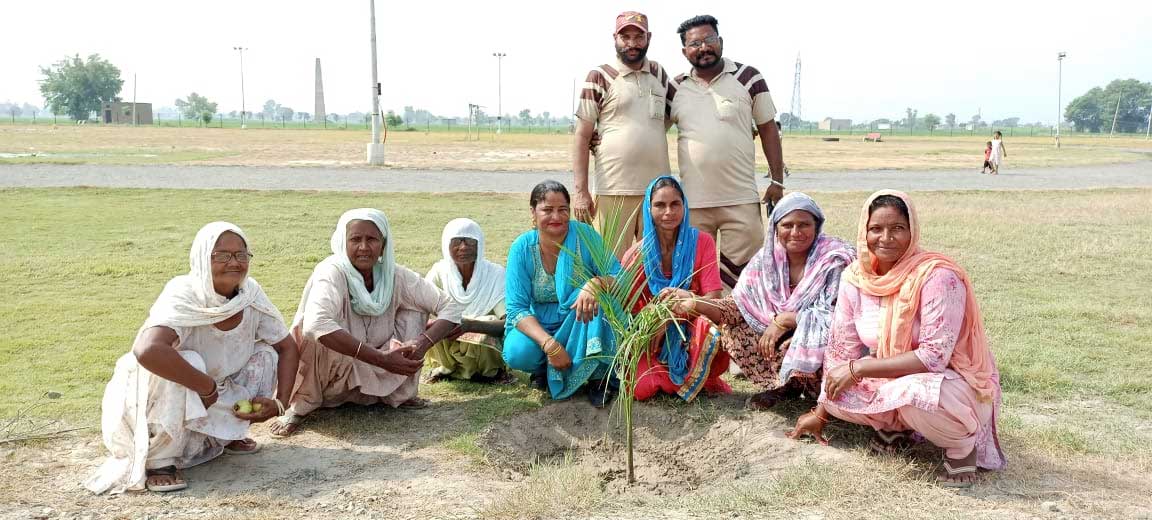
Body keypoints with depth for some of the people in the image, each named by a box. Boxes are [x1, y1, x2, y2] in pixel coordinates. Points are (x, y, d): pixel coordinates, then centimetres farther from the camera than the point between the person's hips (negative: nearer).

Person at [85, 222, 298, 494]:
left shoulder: (251, 294, -13)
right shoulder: (183, 296, -29)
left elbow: (287, 347, -1)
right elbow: (147, 350, -48)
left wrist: (279, 402, -15)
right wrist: (207, 388, -38)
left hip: (211, 401, 6)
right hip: (152, 396, -6)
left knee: (266, 355, -9)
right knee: (185, 362, -34)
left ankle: (219, 437, 7)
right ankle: (158, 461, -15)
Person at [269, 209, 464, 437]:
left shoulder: (394, 275, -10)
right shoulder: (331, 272, -23)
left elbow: (450, 307, -10)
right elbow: (316, 324, -43)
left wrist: (423, 343, -30)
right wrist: (381, 358, -44)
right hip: (329, 374, -4)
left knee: (414, 311, -9)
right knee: (321, 335, -34)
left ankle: (400, 394, 3)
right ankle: (300, 406, -10)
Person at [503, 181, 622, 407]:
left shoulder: (584, 235, -12)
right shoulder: (522, 248, -12)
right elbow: (517, 309, -16)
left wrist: (596, 283, -40)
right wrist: (550, 344, -31)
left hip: (582, 327, 0)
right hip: (540, 327, 1)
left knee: (594, 294, -31)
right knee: (516, 353, -31)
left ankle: (598, 374, -16)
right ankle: (546, 368, 6)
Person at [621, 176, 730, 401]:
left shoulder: (701, 242, -3)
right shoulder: (637, 255, -4)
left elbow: (713, 298, -9)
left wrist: (691, 302, -32)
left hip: (692, 336, 0)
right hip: (651, 338, 0)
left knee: (717, 338, -35)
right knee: (642, 387, -27)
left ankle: (696, 380, -1)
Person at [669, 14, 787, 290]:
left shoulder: (747, 78, 2)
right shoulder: (676, 87, 7)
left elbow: (768, 129, 5)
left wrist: (777, 181, 1)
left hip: (742, 199, -2)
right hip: (693, 202, 2)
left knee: (743, 275, 2)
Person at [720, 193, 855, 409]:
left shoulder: (836, 259, -17)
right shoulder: (767, 259, -3)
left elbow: (834, 315, -23)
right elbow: (739, 303, -3)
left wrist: (783, 320, -21)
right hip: (782, 338, 6)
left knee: (791, 348, -35)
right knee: (733, 333, -11)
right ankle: (782, 385, 3)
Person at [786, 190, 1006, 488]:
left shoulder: (937, 276, -24)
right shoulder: (856, 277, -6)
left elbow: (934, 356, -27)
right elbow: (841, 350, 2)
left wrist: (857, 368, -25)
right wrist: (820, 413, 8)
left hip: (959, 384, -6)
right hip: (892, 381, 6)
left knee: (909, 394, -37)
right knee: (837, 392, -14)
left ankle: (963, 445, -5)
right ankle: (897, 426, 14)